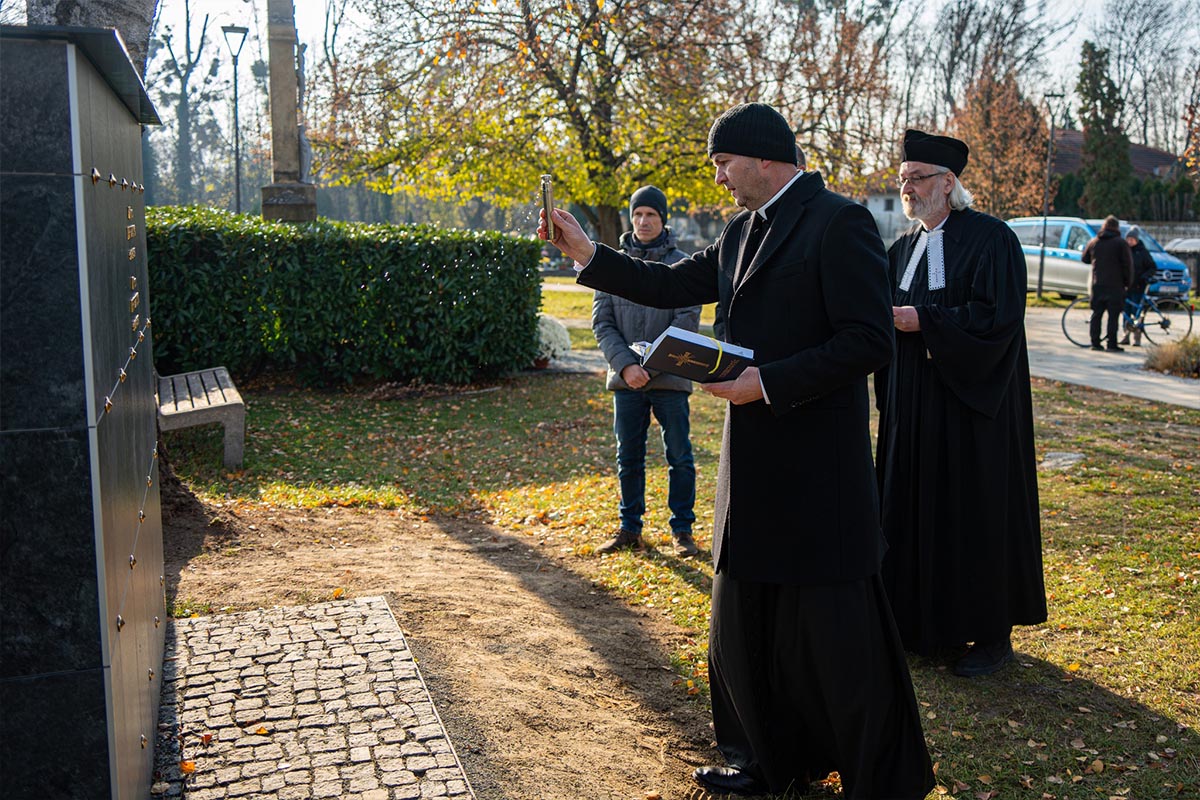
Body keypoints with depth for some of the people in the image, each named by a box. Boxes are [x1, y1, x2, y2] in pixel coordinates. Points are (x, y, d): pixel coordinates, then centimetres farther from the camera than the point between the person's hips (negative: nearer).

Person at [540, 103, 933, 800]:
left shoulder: (839, 222, -13)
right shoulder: (742, 232, 14)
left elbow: (870, 342, -19)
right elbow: (672, 285, 20)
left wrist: (767, 382, -21)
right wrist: (588, 254, 12)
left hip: (816, 472, -9)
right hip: (754, 467, 9)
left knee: (836, 637, 1)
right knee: (747, 625, 18)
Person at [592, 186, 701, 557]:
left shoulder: (681, 263, 0)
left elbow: (688, 319, -7)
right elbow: (601, 321, 2)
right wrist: (625, 364, -13)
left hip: (670, 378, -2)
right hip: (625, 379, 2)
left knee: (679, 457, 3)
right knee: (628, 458, 10)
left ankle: (682, 530, 15)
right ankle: (630, 529, 21)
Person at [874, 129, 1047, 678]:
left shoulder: (990, 238, -9)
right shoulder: (902, 250, 12)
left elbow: (1000, 317, -19)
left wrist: (922, 319, -22)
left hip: (972, 403, -7)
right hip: (913, 405, 7)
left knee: (978, 514, 1)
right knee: (918, 511, 10)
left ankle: (992, 634, 14)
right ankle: (927, 624, 23)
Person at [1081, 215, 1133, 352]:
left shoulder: (1093, 242, 8)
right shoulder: (1120, 243, -5)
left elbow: (1085, 258, 20)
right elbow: (1128, 264, -7)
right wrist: (1128, 282, 2)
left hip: (1097, 284, 4)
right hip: (1115, 284, -4)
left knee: (1096, 314, 9)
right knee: (1113, 315, -3)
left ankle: (1095, 343, 8)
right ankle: (1112, 344, -6)